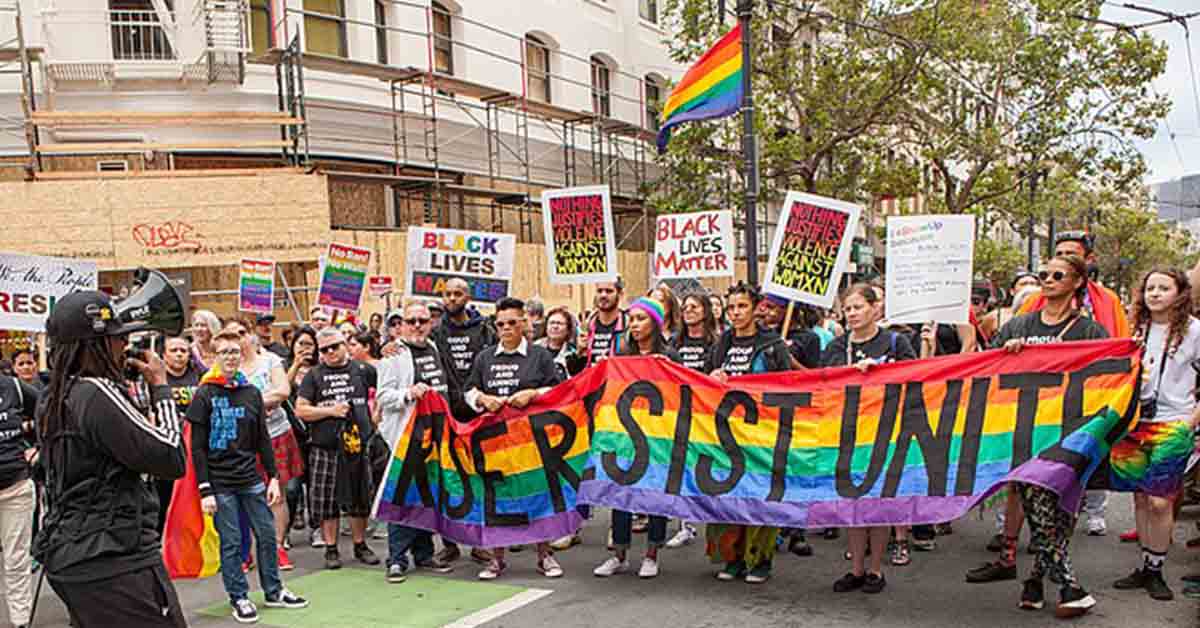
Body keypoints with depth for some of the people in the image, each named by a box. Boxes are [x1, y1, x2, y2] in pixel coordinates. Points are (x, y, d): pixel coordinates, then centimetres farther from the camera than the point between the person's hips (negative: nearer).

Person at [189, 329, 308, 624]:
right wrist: (205, 491, -11)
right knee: (231, 541, 3)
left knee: (267, 534, 7)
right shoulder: (204, 395, -6)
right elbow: (197, 448, -7)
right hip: (220, 483, -4)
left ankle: (273, 591, 21)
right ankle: (238, 597, 17)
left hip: (251, 478, 4)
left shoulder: (252, 392, 6)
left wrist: (273, 477, 4)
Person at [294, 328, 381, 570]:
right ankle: (331, 549, 15)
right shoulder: (314, 375, 4)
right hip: (324, 448, -1)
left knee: (360, 497, 8)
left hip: (358, 444, 1)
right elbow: (300, 410, -1)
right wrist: (330, 411, -10)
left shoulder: (362, 370, 5)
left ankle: (360, 544, 23)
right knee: (326, 500, 2)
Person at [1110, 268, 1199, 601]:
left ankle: (1155, 570, 10)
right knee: (1140, 497, 8)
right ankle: (1145, 566, 20)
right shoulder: (1136, 329, 10)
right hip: (1135, 423, 4)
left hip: (1172, 426, -4)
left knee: (1160, 501, -5)